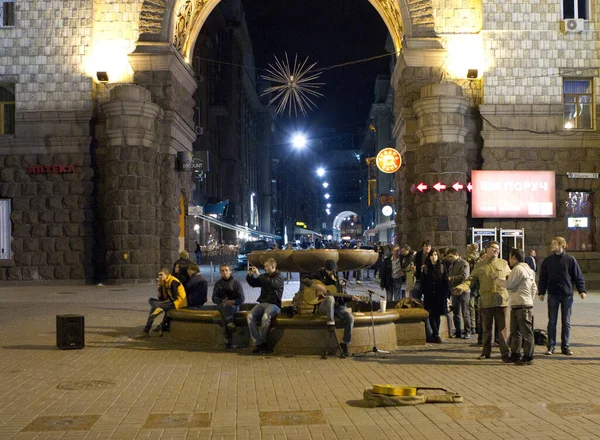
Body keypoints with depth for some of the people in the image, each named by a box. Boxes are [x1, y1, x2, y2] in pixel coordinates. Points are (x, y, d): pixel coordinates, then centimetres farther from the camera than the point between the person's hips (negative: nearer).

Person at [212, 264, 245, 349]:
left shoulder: (236, 283, 9)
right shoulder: (218, 284, 15)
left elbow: (242, 299, 2)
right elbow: (214, 298, 6)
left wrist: (232, 302, -17)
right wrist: (222, 301, -15)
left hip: (234, 306, -2)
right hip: (221, 306, 2)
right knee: (224, 306, -36)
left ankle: (228, 340, -42)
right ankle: (230, 323, -59)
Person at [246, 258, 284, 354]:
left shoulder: (279, 277, -1)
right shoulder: (265, 276, 17)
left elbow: (273, 283, -23)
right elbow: (253, 283, 25)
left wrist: (258, 275, -22)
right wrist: (250, 275, 4)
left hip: (274, 304, -5)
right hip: (262, 303, 5)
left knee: (265, 317, -36)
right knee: (250, 316, -23)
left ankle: (262, 343, -21)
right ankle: (257, 343, -24)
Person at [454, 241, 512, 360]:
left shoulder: (503, 263, 10)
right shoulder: (479, 266, 7)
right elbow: (470, 279, 2)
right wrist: (460, 287, -15)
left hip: (502, 300, 0)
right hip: (486, 301, 0)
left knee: (503, 328, -1)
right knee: (487, 328, 10)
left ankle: (505, 353, 3)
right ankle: (486, 352, 23)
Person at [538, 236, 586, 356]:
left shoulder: (570, 260, -1)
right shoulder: (547, 260, 3)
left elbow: (578, 276, 1)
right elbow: (543, 278, 6)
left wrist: (581, 290, -7)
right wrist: (541, 292, 0)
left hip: (567, 295, -1)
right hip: (553, 295, 1)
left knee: (566, 322, 5)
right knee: (552, 322, 3)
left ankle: (565, 346, 13)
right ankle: (551, 347, 8)